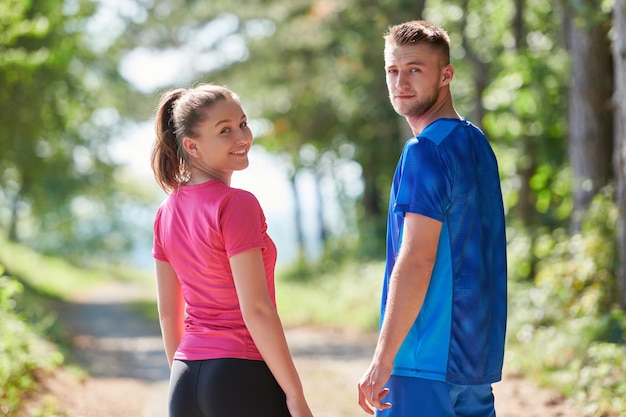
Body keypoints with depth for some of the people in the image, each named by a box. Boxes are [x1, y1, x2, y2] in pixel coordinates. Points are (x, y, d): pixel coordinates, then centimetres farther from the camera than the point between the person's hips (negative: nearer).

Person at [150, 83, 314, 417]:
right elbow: (255, 309, -18)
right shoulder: (236, 205, -14)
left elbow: (167, 313, 12)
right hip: (244, 377, -7)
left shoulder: (167, 212, 7)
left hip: (187, 382, 7)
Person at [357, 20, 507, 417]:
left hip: (427, 360, -9)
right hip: (478, 355, 9)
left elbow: (416, 260, -19)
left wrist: (383, 360, -18)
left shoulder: (425, 151, -14)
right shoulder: (476, 143, 14)